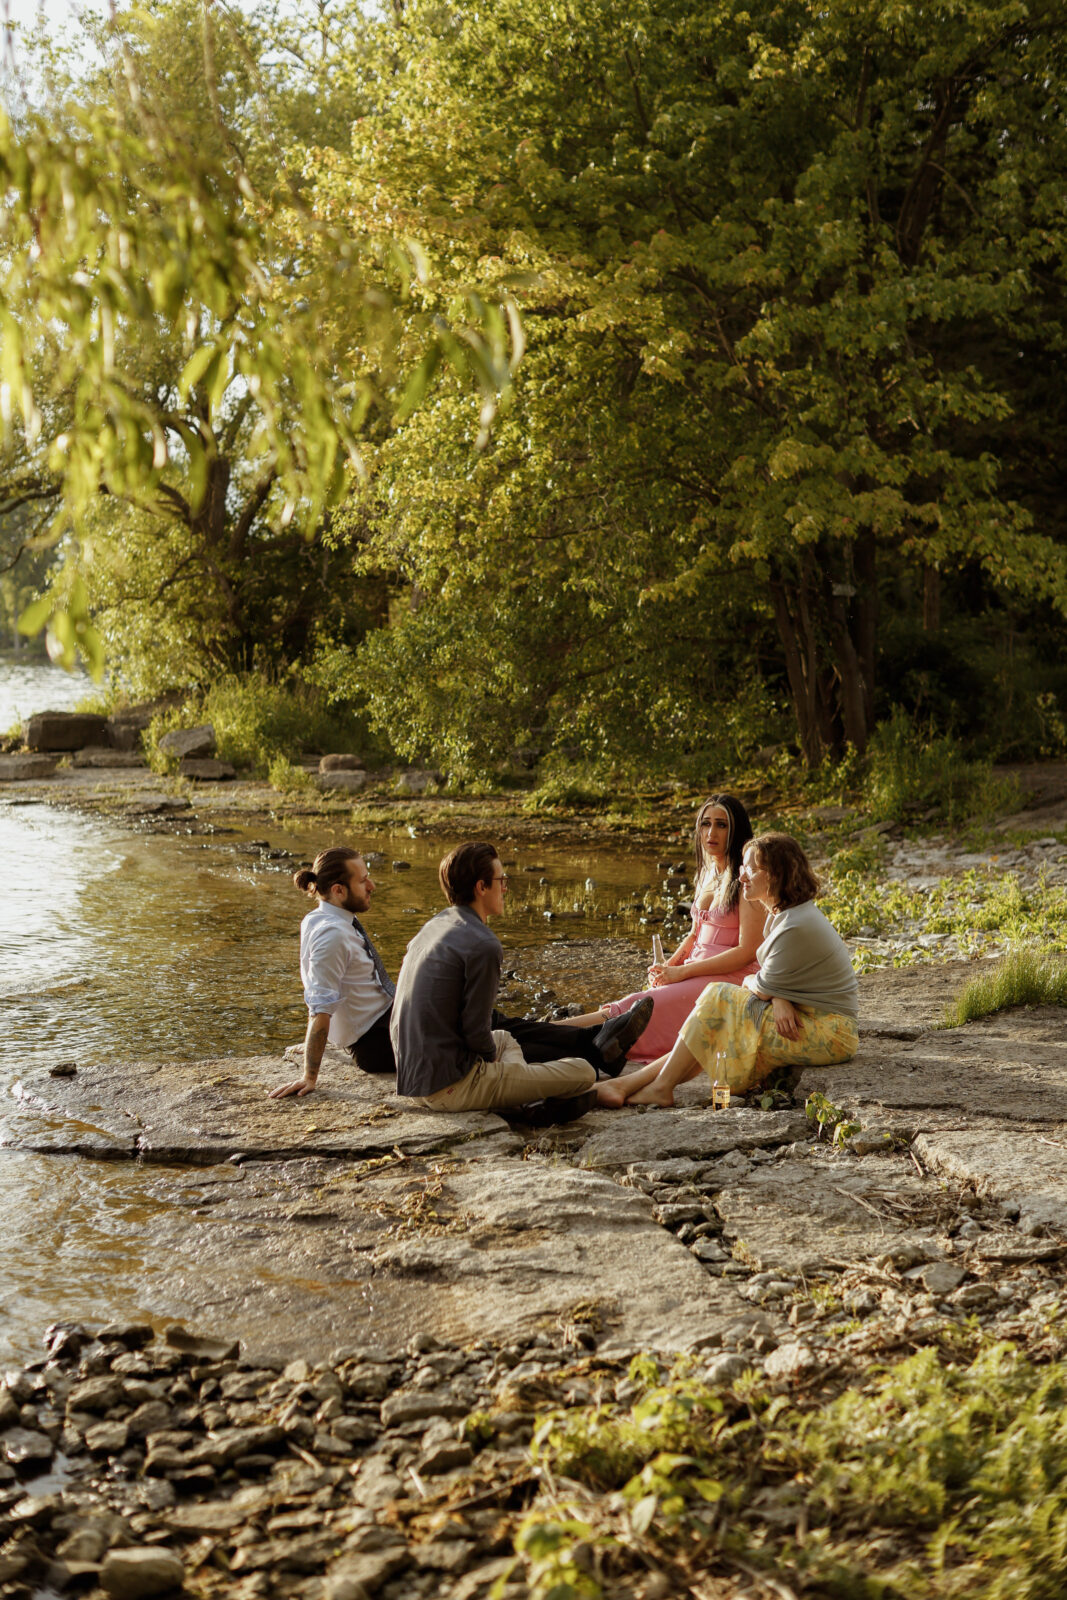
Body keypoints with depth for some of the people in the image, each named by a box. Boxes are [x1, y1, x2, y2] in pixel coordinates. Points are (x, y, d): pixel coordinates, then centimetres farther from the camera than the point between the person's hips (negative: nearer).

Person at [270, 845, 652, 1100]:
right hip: (376, 1043, -10)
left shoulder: (342, 923, 7)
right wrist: (309, 1078, -24)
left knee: (490, 1022, 0)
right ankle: (591, 1054, -18)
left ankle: (590, 1041, -6)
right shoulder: (330, 934, -23)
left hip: (391, 1019, 10)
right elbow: (320, 1011, -25)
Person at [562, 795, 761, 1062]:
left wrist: (682, 972, -16)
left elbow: (747, 951, -16)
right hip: (698, 972, 9)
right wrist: (667, 967, 2)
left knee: (640, 1007, -25)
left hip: (730, 978, -9)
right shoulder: (708, 874, 15)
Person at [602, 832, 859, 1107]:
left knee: (716, 998, -14)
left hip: (829, 1034, -9)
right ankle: (628, 1083, -6)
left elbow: (763, 988, -14)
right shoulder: (783, 914, 12)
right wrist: (778, 999, -15)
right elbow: (776, 983, 8)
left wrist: (748, 983, 10)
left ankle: (661, 1087, -10)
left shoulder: (796, 927, -21)